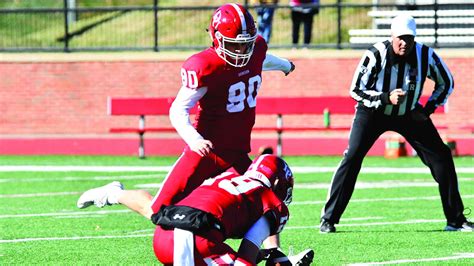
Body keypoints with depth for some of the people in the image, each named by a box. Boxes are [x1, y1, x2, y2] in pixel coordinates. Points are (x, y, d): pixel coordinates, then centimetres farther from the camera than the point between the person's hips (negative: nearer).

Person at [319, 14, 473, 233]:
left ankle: (455, 219, 7)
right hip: (373, 112, -3)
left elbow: (446, 83, 1)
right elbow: (356, 90, -20)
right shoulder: (376, 55, -25)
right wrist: (386, 98, -34)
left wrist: (428, 109, -10)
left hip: (409, 114, 3)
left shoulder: (426, 56, -17)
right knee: (352, 158, -17)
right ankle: (328, 219, -9)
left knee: (441, 157, -3)